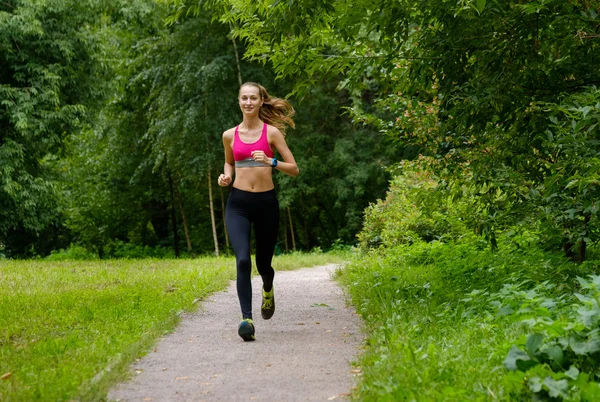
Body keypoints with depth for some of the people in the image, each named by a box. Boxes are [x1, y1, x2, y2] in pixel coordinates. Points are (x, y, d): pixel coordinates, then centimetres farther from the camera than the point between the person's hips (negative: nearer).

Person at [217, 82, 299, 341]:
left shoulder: (272, 132, -1)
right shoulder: (230, 135, 6)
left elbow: (294, 169, -2)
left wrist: (270, 162, -18)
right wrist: (226, 176, 4)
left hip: (266, 203, 0)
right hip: (238, 203, 1)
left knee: (263, 263, 12)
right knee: (242, 260, -20)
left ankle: (268, 290, 48)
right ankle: (247, 319, -20)